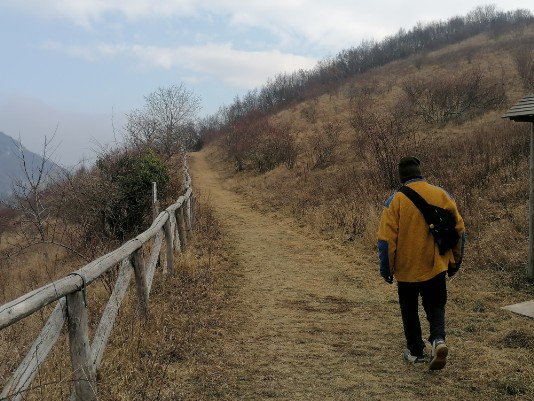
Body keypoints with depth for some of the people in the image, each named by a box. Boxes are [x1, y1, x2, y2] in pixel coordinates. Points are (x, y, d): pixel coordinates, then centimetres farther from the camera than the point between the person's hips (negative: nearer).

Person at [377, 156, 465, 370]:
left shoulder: (396, 200, -11)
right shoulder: (442, 195, -3)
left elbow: (386, 238, -12)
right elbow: (459, 230, 3)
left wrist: (387, 269, -1)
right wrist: (455, 261, 14)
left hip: (407, 267, -2)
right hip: (436, 267, 2)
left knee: (410, 310, 16)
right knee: (436, 306, 17)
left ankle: (416, 351, 23)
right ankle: (438, 339, -6)